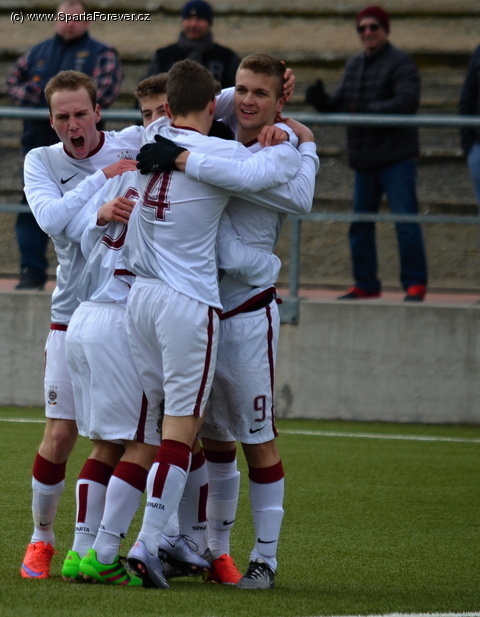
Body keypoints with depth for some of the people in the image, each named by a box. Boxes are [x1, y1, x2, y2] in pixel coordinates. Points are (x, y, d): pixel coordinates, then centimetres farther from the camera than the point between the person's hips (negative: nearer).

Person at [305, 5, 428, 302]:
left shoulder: (400, 62, -8)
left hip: (396, 157, -8)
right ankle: (366, 284, 19)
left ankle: (415, 284, -4)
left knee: (406, 219, -9)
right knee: (360, 223, 10)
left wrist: (368, 110, -28)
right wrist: (321, 100, -7)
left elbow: (407, 102, -20)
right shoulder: (354, 66, 16)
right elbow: (339, 105, 14)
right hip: (365, 160, 8)